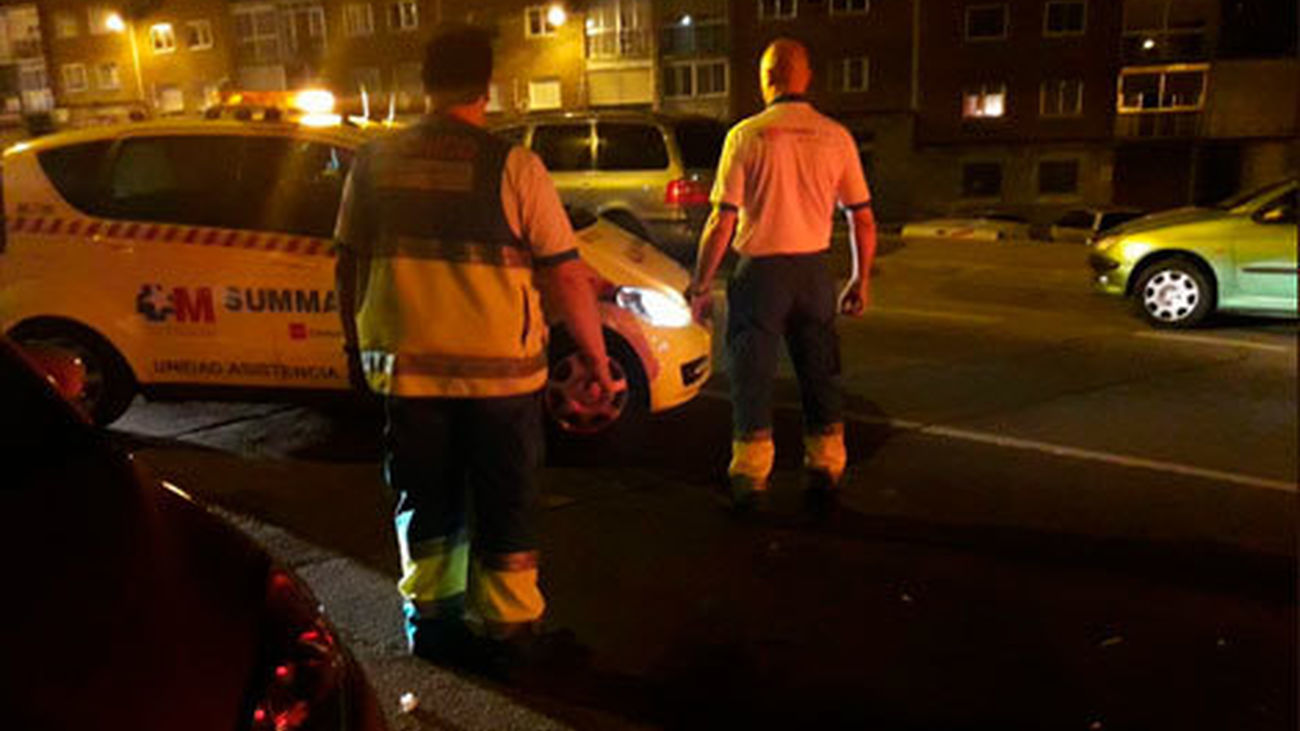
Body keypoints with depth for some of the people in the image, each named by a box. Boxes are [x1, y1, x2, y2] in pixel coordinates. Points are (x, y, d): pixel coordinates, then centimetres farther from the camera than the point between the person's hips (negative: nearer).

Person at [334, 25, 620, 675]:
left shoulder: (374, 161, 0)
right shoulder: (511, 165, -12)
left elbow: (348, 263, 7)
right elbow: (565, 275, -13)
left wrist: (355, 345, 21)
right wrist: (598, 363, -3)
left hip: (405, 369, 4)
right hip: (499, 371, -3)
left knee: (425, 501, 21)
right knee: (506, 507, 13)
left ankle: (428, 617, 34)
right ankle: (505, 628, 24)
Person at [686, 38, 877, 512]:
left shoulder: (747, 135, -9)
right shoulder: (836, 138, 1)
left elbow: (722, 221, -10)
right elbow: (863, 220, 3)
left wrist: (701, 284, -2)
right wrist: (861, 280, 15)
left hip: (762, 270, -3)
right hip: (814, 269, 3)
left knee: (752, 373, 8)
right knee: (819, 371, 15)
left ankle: (750, 474, 14)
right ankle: (826, 469, 24)